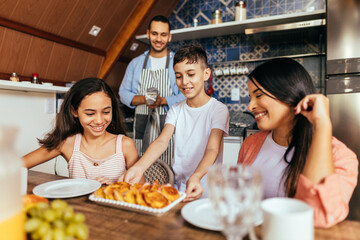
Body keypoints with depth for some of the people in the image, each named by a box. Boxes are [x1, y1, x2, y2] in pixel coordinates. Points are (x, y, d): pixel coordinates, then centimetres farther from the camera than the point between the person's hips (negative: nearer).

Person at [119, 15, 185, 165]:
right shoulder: (136, 63, 13)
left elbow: (185, 96, -4)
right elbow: (123, 93, 11)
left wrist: (162, 101, -19)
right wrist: (143, 99, -8)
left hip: (168, 125, -2)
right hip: (141, 125, 3)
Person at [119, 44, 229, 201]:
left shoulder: (218, 109, -5)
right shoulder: (175, 110, 8)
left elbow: (212, 149, -17)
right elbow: (162, 141, -7)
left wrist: (195, 177, -36)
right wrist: (138, 167, -25)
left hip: (206, 190, -3)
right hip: (177, 187, 4)